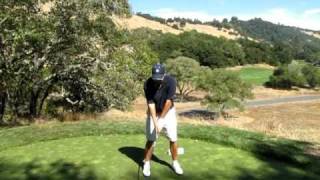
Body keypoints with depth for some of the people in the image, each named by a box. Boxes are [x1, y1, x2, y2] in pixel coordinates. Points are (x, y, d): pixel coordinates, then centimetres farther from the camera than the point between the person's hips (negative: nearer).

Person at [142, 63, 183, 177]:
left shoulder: (171, 81, -25)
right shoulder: (148, 84, -23)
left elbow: (168, 102, -23)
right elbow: (150, 104, -22)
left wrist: (161, 120, -23)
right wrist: (155, 122, -29)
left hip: (168, 112, 0)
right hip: (154, 113, 0)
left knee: (173, 139, 1)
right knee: (151, 139, -1)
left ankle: (175, 163, 20)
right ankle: (146, 164, 15)